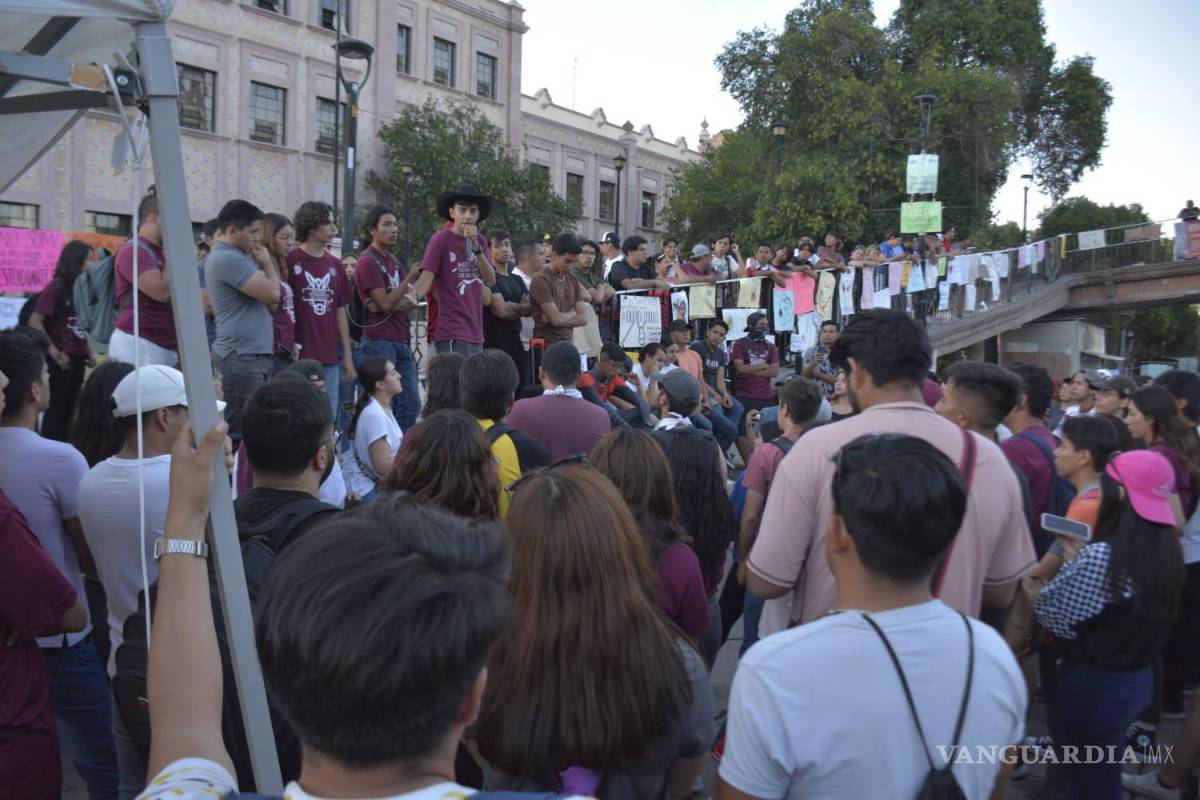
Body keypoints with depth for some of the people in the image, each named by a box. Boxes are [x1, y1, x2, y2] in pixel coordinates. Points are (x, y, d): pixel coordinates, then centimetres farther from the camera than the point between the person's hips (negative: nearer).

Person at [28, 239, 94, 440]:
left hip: (77, 358, 7)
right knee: (56, 408, -3)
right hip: (61, 359, -7)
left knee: (69, 409, 10)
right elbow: (34, 322, -14)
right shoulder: (55, 287, -9)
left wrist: (88, 352, 9)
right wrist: (55, 353, -15)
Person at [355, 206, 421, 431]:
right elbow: (386, 304, -14)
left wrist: (394, 304, -11)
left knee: (411, 404, 7)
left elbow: (411, 299, 8)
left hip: (401, 341, 8)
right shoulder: (367, 262, -7)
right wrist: (410, 277, -19)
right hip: (379, 342, -8)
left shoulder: (395, 262, 18)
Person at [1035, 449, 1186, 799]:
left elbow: (1051, 614, -17)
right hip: (1137, 678, 8)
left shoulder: (1101, 556, -25)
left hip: (1093, 683, -7)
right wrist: (1081, 558, 0)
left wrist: (1072, 560, -6)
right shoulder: (1166, 552, -1)